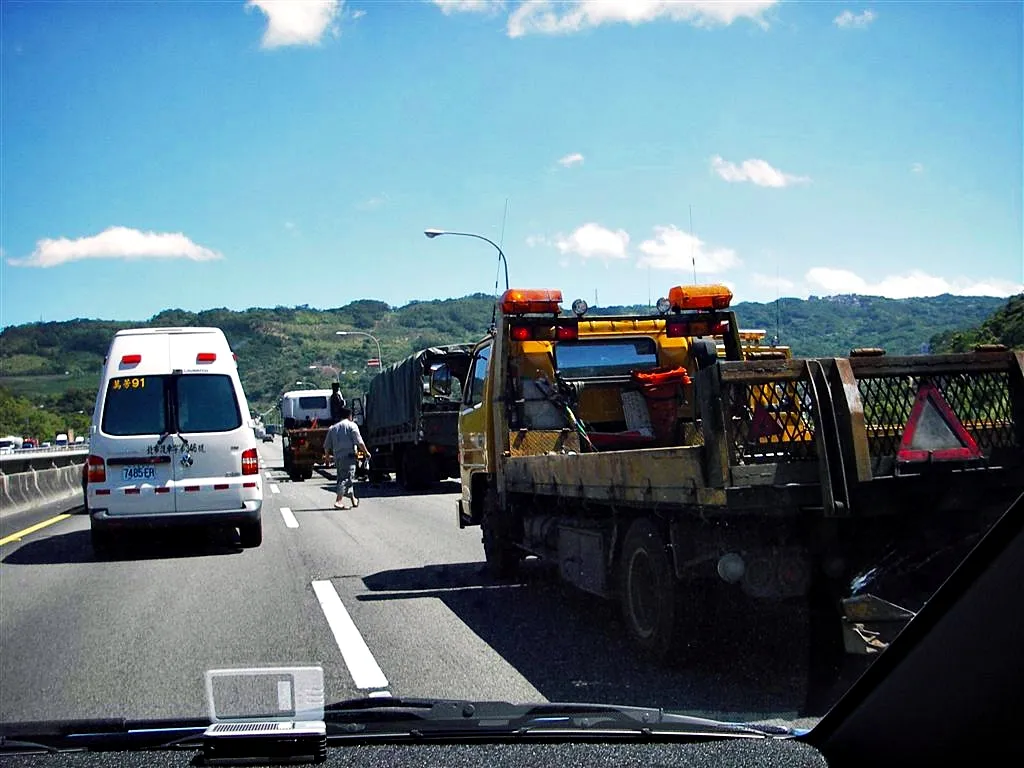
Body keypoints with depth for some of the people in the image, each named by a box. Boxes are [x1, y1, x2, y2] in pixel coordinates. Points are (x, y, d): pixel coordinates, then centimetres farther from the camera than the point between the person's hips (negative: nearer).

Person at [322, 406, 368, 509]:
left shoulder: (333, 428, 16)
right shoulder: (351, 425, 0)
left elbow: (327, 445, 16)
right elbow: (359, 442, -8)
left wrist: (326, 456, 31)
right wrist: (366, 453, 2)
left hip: (337, 457, 6)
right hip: (348, 456, -6)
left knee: (343, 478, 17)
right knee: (347, 478, -10)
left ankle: (353, 499, 29)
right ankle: (339, 501, -21)